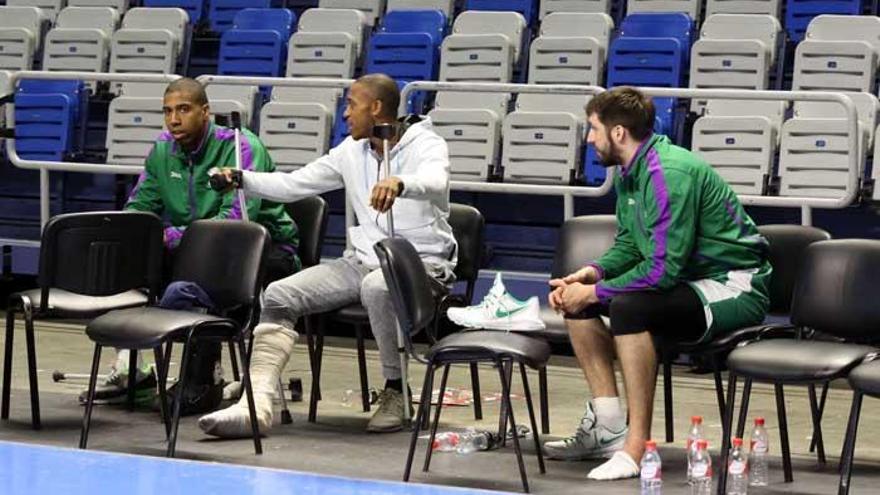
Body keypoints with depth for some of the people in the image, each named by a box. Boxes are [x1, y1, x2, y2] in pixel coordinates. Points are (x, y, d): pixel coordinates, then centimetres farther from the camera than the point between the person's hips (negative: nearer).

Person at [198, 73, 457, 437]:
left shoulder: (426, 146, -7)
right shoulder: (352, 151, 13)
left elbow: (436, 183, -31)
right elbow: (294, 184, 15)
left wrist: (398, 183, -52)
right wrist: (243, 180, 0)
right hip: (362, 259, 6)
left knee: (377, 288, -41)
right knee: (278, 295, -12)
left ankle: (395, 391, -19)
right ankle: (256, 404, -25)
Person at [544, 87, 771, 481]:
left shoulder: (668, 174, -24)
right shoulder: (630, 171, 5)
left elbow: (663, 270, -28)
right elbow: (629, 245, 16)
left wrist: (594, 293, -19)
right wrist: (592, 273, -3)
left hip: (734, 288, -10)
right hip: (689, 279, 10)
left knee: (629, 308, -34)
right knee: (573, 298, 5)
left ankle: (637, 448, -28)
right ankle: (608, 428, 3)